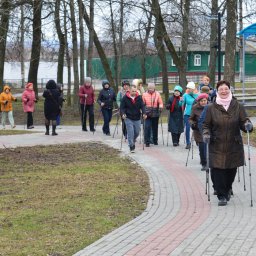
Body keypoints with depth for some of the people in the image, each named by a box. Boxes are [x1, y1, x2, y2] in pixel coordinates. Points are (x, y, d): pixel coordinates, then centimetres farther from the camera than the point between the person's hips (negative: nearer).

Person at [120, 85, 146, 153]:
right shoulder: (125, 98, -6)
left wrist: (144, 113, -19)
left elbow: (142, 106, -3)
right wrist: (123, 114, -21)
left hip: (137, 118, 3)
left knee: (137, 132, 9)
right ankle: (131, 146, -2)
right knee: (130, 132, -10)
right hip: (128, 118, -3)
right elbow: (122, 107, -4)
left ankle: (133, 141, 38)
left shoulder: (139, 97, 0)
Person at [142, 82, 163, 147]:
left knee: (155, 128, 11)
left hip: (155, 114, 1)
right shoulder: (145, 94, 1)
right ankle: (147, 142, -6)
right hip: (148, 114, -1)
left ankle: (155, 141, 27)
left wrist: (160, 107, -18)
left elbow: (160, 103, 2)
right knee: (147, 127, -11)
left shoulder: (157, 94, 1)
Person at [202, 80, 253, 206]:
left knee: (231, 170, 9)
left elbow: (244, 121, 4)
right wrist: (206, 134, -12)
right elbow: (206, 124, 6)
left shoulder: (238, 107, 3)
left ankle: (227, 189, 37)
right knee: (217, 170, -8)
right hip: (217, 146, -1)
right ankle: (221, 196, 1)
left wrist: (247, 125, -19)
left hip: (234, 146, 1)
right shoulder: (211, 108, 2)